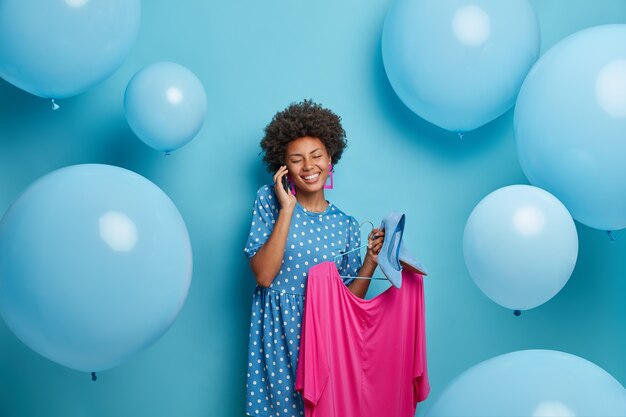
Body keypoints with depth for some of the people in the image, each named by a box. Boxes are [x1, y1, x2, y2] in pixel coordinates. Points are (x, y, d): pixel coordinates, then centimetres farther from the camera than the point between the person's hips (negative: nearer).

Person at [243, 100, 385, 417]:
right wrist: (287, 209, -15)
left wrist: (372, 259, -8)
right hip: (277, 333, -2)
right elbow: (263, 276, -14)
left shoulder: (345, 225, 5)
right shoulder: (269, 201, -2)